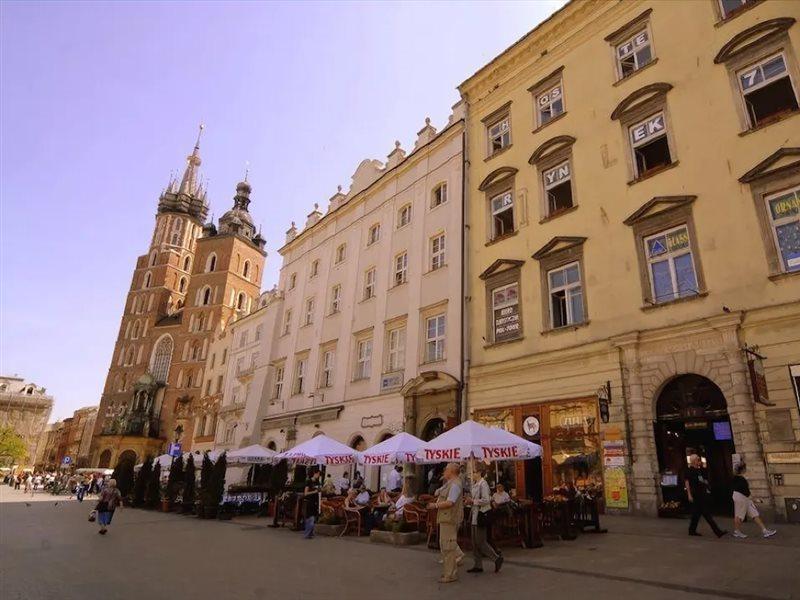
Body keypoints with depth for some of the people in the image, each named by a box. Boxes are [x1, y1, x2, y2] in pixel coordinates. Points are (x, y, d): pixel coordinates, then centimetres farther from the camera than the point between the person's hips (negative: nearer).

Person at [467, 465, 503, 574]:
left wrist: (473, 501, -18)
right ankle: (478, 565, 21)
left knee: (480, 542, -3)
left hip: (482, 515, -10)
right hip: (475, 515, 10)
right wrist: (470, 500, 5)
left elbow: (486, 500, -25)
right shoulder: (474, 484, 11)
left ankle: (497, 558, 10)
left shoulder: (483, 484, -18)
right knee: (475, 542, 13)